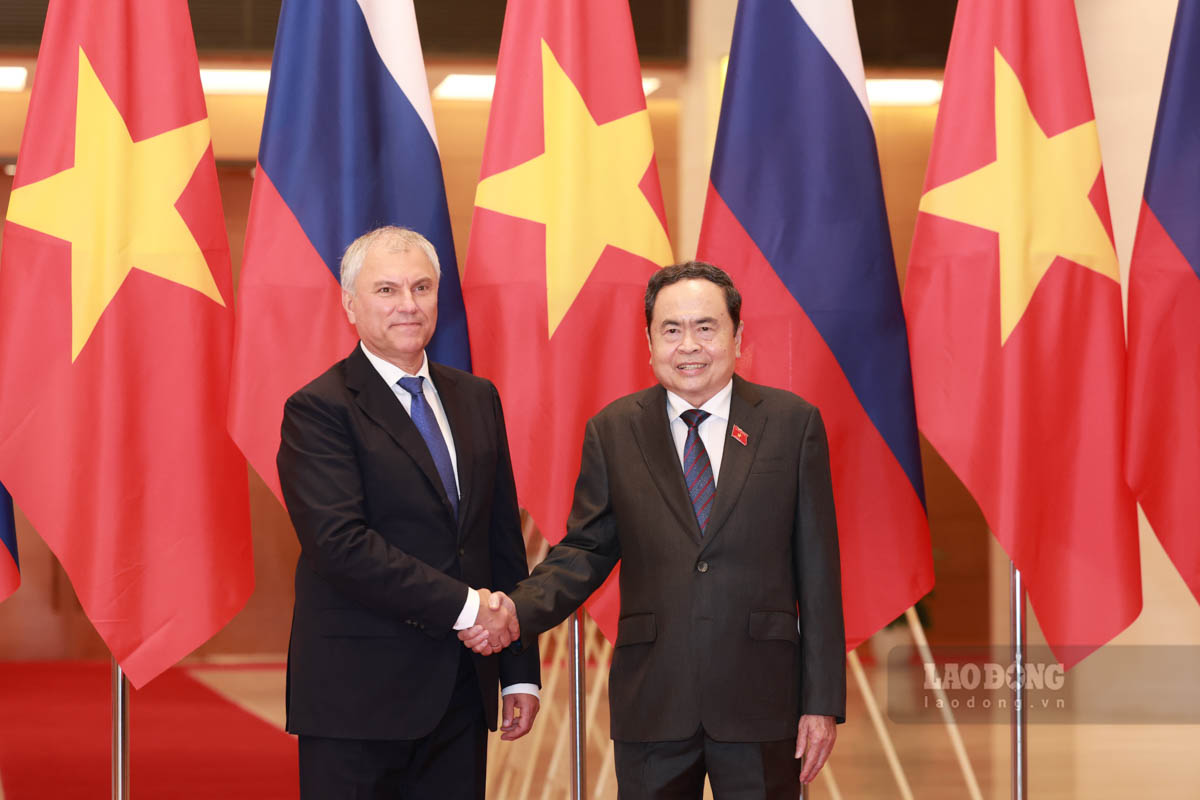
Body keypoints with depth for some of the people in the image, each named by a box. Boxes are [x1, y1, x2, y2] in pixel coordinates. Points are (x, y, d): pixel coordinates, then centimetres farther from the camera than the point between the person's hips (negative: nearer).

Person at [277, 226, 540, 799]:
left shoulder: (476, 399, 14)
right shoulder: (319, 410, -7)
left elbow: (504, 538, 15)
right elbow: (340, 542, -18)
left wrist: (520, 673, 11)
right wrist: (463, 604, -17)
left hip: (461, 697, 6)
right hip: (357, 705, -6)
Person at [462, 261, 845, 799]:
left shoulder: (792, 423, 2)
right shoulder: (612, 432, 6)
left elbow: (817, 568, 1)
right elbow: (584, 552, 7)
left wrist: (823, 701, -2)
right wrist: (516, 611, -13)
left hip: (760, 701, -1)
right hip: (651, 706, 1)